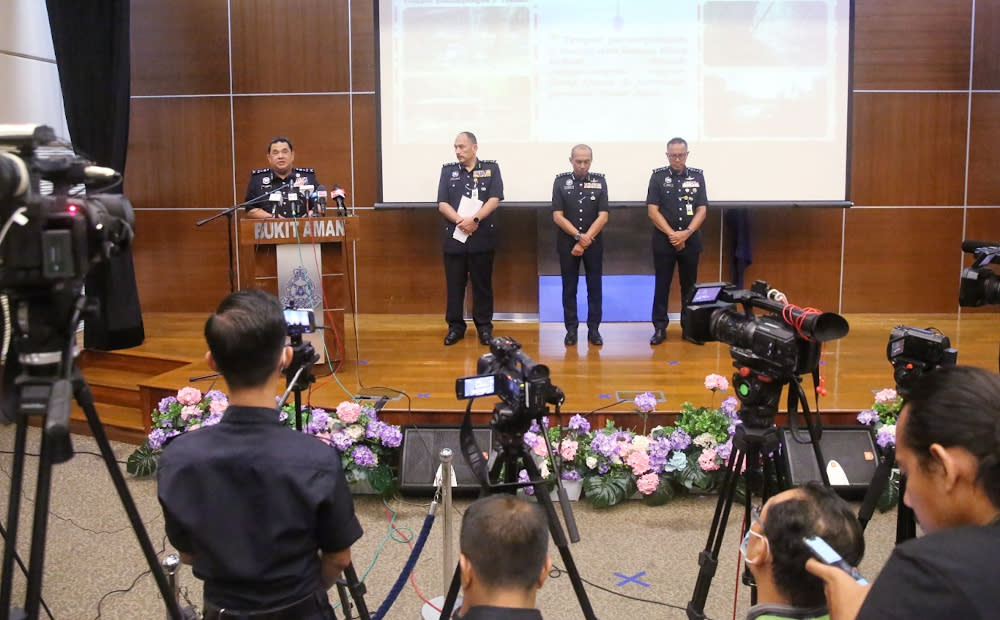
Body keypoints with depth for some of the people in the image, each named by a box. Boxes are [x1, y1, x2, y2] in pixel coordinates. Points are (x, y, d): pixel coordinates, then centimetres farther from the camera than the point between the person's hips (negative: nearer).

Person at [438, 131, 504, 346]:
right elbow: (442, 204, 0)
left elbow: (494, 200, -7)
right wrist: (461, 221, -16)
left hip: (483, 237, -1)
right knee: (454, 284, 6)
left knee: (482, 284, 5)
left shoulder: (491, 168, 3)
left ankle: (484, 326, 15)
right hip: (454, 237, 2)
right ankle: (455, 326, 15)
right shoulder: (448, 170, 8)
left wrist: (474, 219, -19)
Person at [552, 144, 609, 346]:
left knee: (594, 286, 4)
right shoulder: (561, 181, 0)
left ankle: (594, 328, 11)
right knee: (569, 287, 4)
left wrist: (585, 240, -12)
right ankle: (571, 328, 12)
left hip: (593, 243, 0)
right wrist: (578, 236, -14)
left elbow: (603, 216, -6)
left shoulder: (599, 181, 1)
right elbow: (557, 216, -5)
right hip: (567, 242, 0)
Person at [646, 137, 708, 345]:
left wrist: (687, 233, -12)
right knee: (662, 285, 1)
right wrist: (671, 234, -12)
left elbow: (702, 210, 2)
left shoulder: (697, 176, 6)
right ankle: (660, 327, 5)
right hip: (663, 240, -1)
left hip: (690, 240, 2)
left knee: (690, 285, 8)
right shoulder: (658, 176, 1)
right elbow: (652, 210, -4)